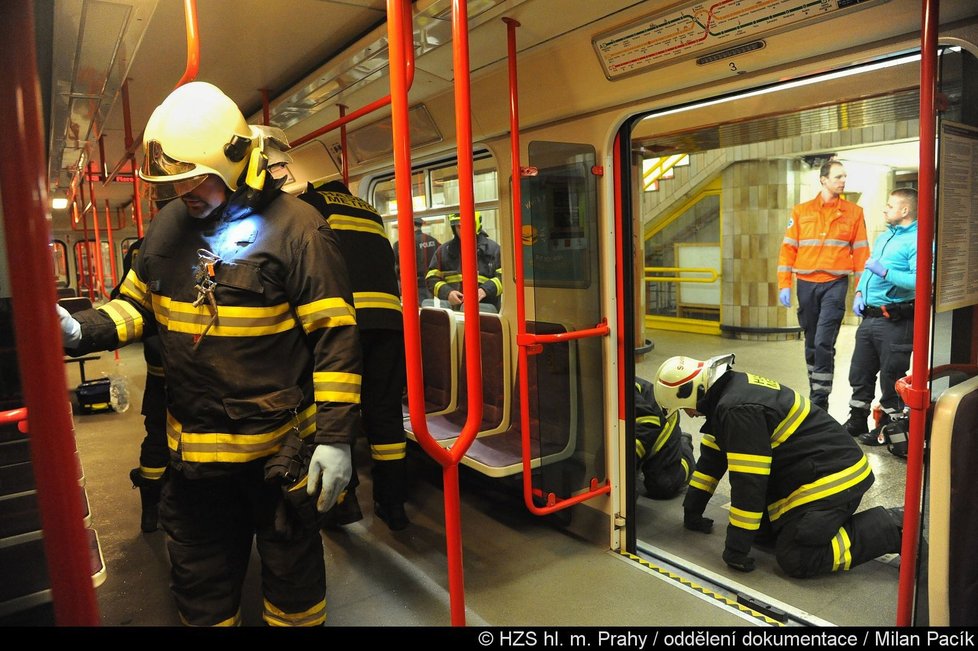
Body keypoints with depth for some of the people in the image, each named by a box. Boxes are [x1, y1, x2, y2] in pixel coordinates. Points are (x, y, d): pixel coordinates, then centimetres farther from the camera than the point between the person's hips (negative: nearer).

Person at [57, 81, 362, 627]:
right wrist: (83, 331, -6)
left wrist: (336, 435, -19)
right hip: (193, 444, 6)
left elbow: (335, 336, -17)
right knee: (200, 577, 22)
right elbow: (138, 303, 16)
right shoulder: (169, 226, 5)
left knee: (292, 568, 15)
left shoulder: (295, 227, -15)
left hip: (279, 446, -5)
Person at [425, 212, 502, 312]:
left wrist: (486, 290, -14)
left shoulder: (492, 249, 6)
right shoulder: (443, 251, 13)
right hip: (452, 311, 2)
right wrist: (447, 292, -8)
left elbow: (504, 276, 3)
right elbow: (432, 278, 11)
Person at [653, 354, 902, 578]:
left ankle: (893, 528, -5)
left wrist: (736, 546, -16)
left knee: (796, 558, -14)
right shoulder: (729, 391, 6)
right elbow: (712, 456, 15)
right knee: (761, 528, 10)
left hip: (831, 480, -10)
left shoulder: (738, 409, -26)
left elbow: (748, 481, -25)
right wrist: (692, 508, 20)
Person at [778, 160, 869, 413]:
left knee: (824, 343, -12)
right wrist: (784, 285, -2)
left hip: (835, 285, -2)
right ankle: (816, 391, 27)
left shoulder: (854, 212, 5)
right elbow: (788, 249, 5)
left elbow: (861, 252, 4)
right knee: (811, 343, 12)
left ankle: (820, 402, -6)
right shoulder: (801, 211, 6)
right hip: (806, 285, 2)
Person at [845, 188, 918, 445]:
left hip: (895, 322, -9)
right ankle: (857, 422, 29)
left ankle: (888, 428, 19)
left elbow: (919, 281, -27)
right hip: (869, 316, 9)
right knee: (860, 372, 15)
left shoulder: (916, 240, -14)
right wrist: (860, 292, 9)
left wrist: (885, 272, -26)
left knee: (891, 377, 5)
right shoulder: (883, 236, 15)